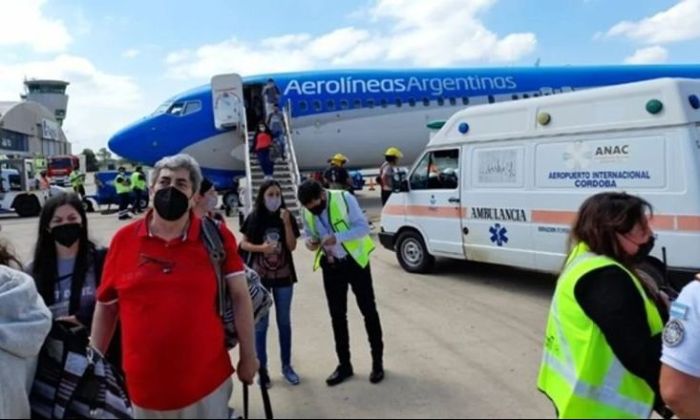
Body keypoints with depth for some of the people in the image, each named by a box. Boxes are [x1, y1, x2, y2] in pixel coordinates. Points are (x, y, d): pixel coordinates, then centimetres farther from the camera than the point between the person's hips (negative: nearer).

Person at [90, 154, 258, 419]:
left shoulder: (216, 236, -6)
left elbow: (239, 297, -3)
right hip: (145, 386, 2)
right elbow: (106, 306, 7)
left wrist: (248, 356, -1)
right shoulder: (124, 239, -2)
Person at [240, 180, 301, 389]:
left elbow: (292, 246, -8)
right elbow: (243, 244, -2)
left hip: (283, 276, 2)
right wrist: (261, 248, -20)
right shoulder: (254, 218, -6)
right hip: (260, 276, -2)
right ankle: (262, 368, 16)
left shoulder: (287, 217, -3)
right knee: (261, 324, 5)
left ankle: (286, 366, 24)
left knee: (284, 322, 11)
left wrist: (286, 223, -19)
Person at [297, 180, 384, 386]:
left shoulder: (345, 199, -18)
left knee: (368, 310, 5)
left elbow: (363, 227, -19)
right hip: (331, 267, 4)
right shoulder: (307, 212, -5)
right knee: (337, 315, 10)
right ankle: (344, 364, 23)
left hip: (355, 262, -4)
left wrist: (337, 237, -31)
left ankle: (377, 361, 19)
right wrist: (310, 241, -15)